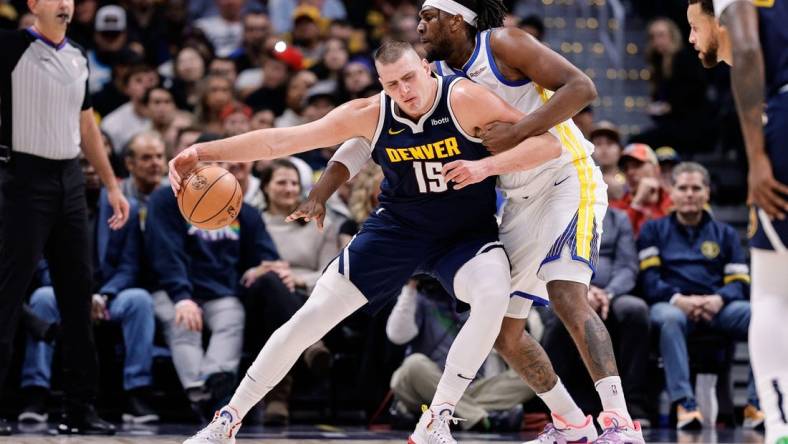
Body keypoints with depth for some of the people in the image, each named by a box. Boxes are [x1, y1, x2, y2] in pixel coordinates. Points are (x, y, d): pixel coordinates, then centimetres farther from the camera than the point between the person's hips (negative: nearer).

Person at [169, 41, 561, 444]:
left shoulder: (464, 100, -23)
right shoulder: (370, 115, -14)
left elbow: (549, 144, -24)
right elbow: (282, 140, -12)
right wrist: (202, 152, -18)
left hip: (466, 234, -2)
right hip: (398, 226, 2)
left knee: (494, 297, -34)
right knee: (311, 318, -3)